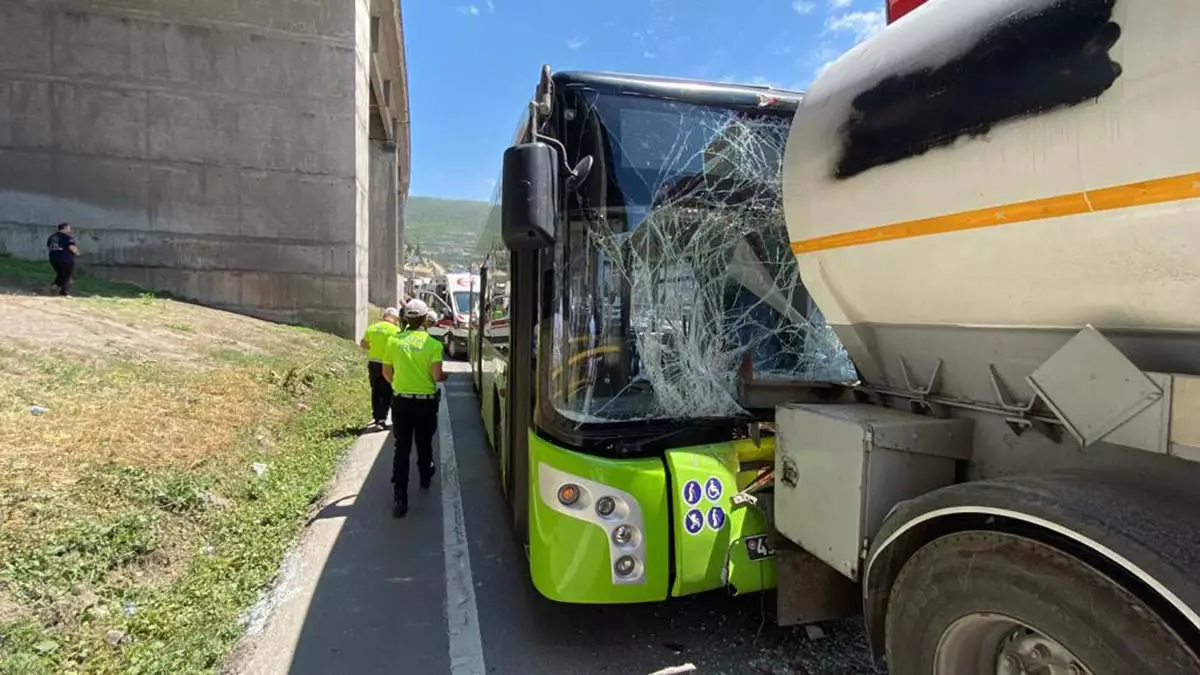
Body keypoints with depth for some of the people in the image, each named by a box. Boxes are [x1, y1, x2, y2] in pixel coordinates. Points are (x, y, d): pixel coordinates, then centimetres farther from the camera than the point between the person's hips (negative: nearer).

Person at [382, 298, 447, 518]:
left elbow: (386, 372, 5)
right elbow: (437, 375, -17)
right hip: (425, 401, -1)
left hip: (401, 401, 1)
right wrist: (444, 377, 6)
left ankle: (399, 497, -2)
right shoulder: (433, 344, -10)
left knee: (402, 448, 5)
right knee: (424, 444, 20)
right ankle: (425, 478, 43)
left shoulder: (394, 340, -2)